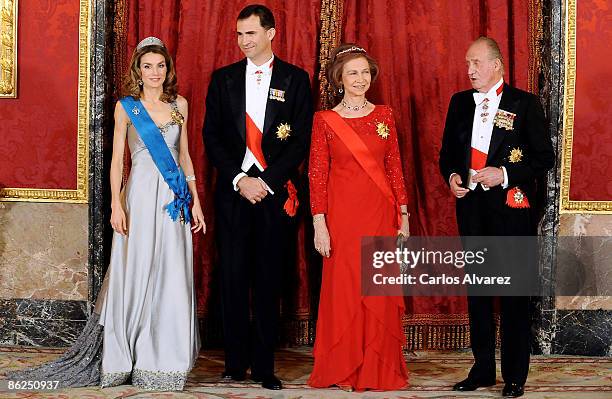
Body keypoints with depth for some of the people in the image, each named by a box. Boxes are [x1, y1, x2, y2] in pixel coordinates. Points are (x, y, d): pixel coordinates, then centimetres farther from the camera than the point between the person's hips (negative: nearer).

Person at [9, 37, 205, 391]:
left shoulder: (179, 104, 11)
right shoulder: (126, 107, 2)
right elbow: (117, 158, -1)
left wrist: (196, 201, 11)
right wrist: (116, 205, -11)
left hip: (174, 200, 4)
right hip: (140, 196, -3)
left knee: (172, 278, 3)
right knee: (135, 273, -2)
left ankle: (165, 359, 12)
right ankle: (126, 358, 8)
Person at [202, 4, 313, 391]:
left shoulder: (295, 79, 5)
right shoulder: (223, 79, 10)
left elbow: (301, 140, 0)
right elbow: (212, 136, 5)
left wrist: (268, 182, -9)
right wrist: (240, 179, -7)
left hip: (276, 191, -1)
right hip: (233, 189, 1)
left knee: (269, 280, 2)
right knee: (233, 278, 2)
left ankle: (264, 365, 8)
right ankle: (236, 362, 10)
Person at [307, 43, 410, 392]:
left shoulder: (384, 115, 8)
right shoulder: (325, 120, 0)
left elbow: (394, 168, 9)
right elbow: (317, 175, -3)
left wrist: (403, 215, 6)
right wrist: (319, 224, -9)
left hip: (380, 216, 2)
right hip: (342, 216, -2)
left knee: (380, 293, 4)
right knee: (343, 291, 2)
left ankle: (380, 370, 17)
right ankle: (343, 371, 15)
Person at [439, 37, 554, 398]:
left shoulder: (525, 104, -4)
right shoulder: (460, 102, 10)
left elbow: (545, 158, -5)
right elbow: (447, 152, 17)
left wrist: (504, 174, -16)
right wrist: (451, 175, -3)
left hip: (512, 208, -4)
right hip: (472, 208, 5)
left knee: (515, 294, 1)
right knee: (477, 290, 10)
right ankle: (483, 369, 20)